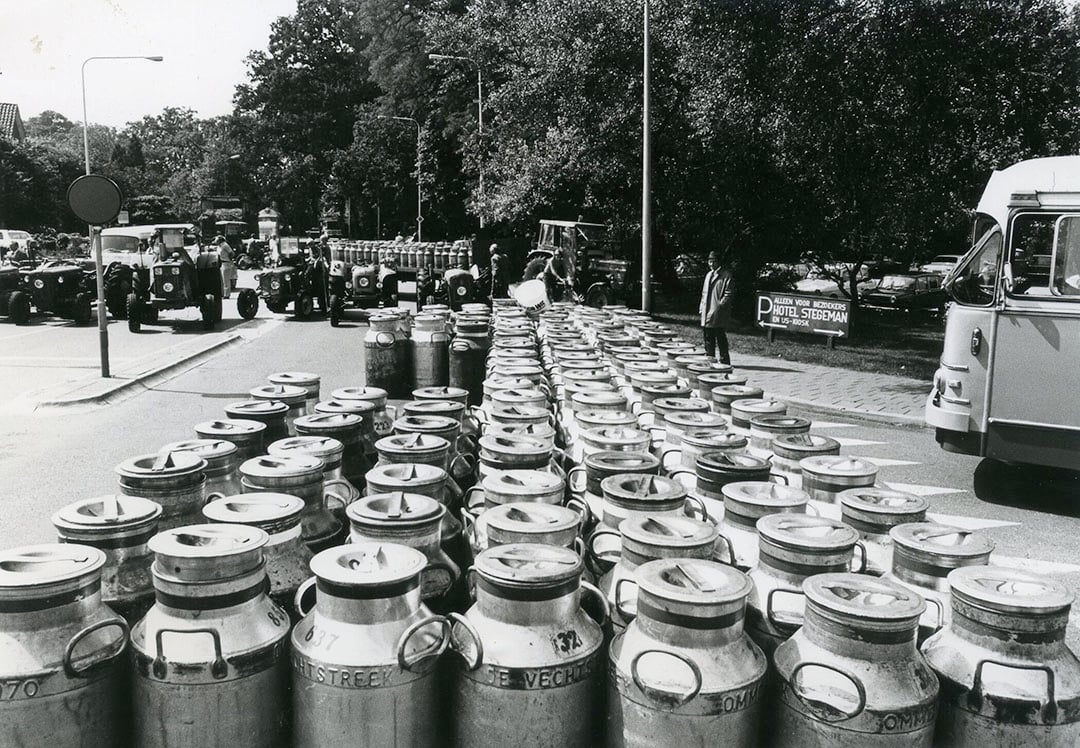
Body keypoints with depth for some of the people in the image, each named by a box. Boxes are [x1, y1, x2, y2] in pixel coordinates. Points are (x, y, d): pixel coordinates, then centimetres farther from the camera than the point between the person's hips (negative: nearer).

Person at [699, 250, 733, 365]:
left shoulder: (726, 275, -3)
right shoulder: (708, 275, 19)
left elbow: (728, 294, -8)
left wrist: (720, 305, -15)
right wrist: (702, 307, 13)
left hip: (718, 314, -7)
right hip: (706, 314, 7)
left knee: (721, 340, -5)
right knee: (708, 339, 11)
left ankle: (724, 362, 0)